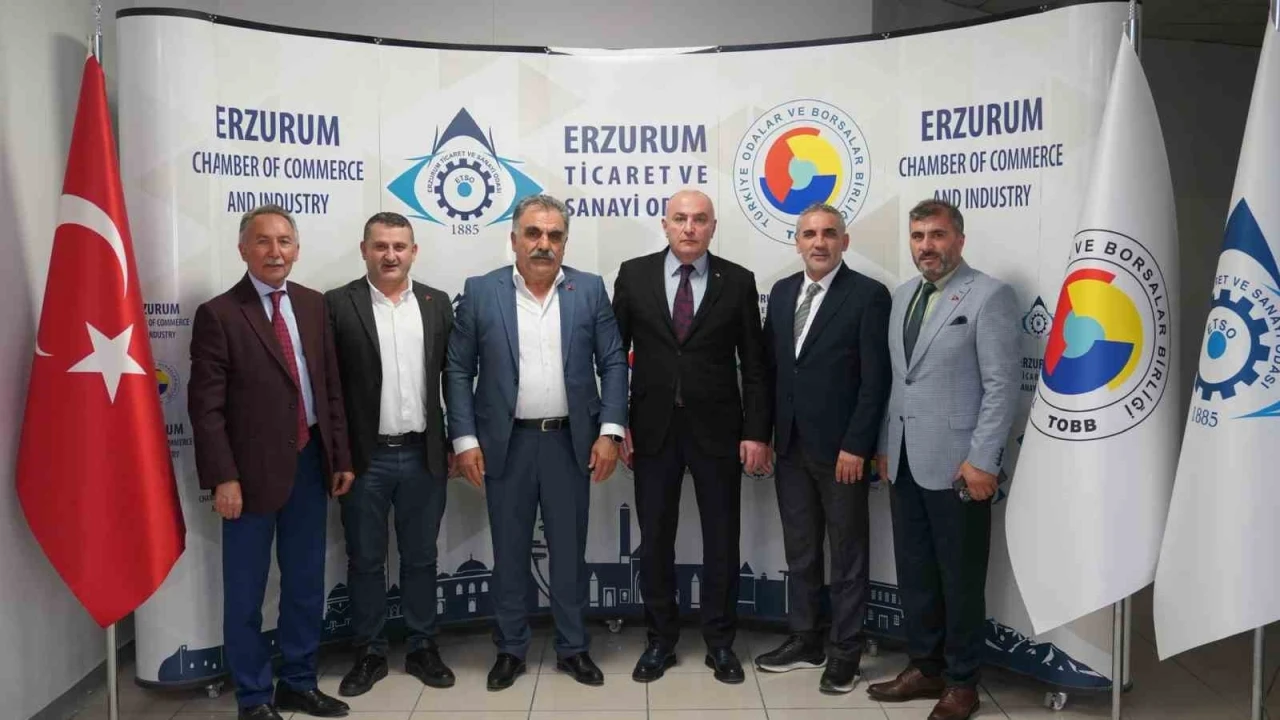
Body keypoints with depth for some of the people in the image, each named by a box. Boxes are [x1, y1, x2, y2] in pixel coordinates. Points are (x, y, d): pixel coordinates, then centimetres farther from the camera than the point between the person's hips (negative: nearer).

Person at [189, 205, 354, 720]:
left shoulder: (314, 305, 6)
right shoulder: (218, 314, -8)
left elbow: (331, 387, 8)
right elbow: (206, 406, -11)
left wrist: (341, 457, 6)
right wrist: (223, 478, -16)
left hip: (309, 462, 5)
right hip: (253, 470, -5)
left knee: (306, 583, 15)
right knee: (246, 592, 9)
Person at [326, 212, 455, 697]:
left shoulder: (437, 303, 6)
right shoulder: (338, 304, -3)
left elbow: (452, 376, 8)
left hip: (423, 455, 2)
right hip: (365, 457, -2)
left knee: (420, 558, 13)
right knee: (365, 561, 11)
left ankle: (422, 648, 28)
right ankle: (369, 654, 26)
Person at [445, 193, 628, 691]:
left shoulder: (590, 290, 1)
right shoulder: (480, 292, -1)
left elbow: (613, 365, 1)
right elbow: (458, 371, 0)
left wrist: (609, 431, -8)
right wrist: (465, 439, -6)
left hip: (571, 441, 1)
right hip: (506, 442, 0)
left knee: (570, 549, 10)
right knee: (509, 551, 10)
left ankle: (573, 647, 26)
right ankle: (511, 648, 27)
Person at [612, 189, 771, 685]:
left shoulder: (738, 281, 0)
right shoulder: (634, 275, 1)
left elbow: (754, 364, 1)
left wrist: (756, 432, -5)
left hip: (717, 429, 0)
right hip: (652, 427, 1)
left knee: (721, 539, 8)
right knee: (654, 538, 10)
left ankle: (720, 642, 24)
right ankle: (660, 639, 26)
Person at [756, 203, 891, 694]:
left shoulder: (868, 295, -8)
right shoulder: (782, 292, 10)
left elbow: (876, 379, -12)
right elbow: (770, 367, 11)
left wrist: (855, 446, -15)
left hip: (840, 448, -5)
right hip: (791, 446, 6)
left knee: (848, 552, 8)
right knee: (799, 550, 15)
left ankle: (846, 650, 20)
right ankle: (804, 640, 29)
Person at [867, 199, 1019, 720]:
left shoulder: (989, 295, -7)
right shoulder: (902, 296, 13)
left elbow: (1002, 386, -12)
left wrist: (982, 460, -16)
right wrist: (885, 445, 12)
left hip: (956, 463, -6)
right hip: (905, 461, 6)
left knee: (960, 579, 6)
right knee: (914, 574, 14)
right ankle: (924, 667, 30)